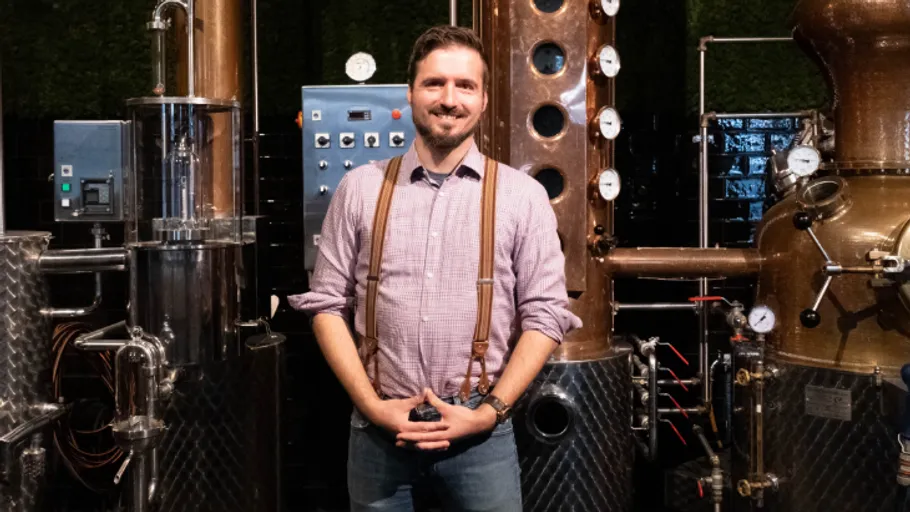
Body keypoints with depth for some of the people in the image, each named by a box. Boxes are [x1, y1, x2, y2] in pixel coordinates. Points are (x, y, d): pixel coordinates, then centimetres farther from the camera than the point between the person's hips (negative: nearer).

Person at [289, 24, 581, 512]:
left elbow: (544, 316, 0)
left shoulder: (522, 196, 1)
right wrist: (372, 405, -5)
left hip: (481, 434, -1)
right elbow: (327, 304, 4)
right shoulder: (360, 189, 4)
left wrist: (488, 412, -9)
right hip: (378, 430, 1)